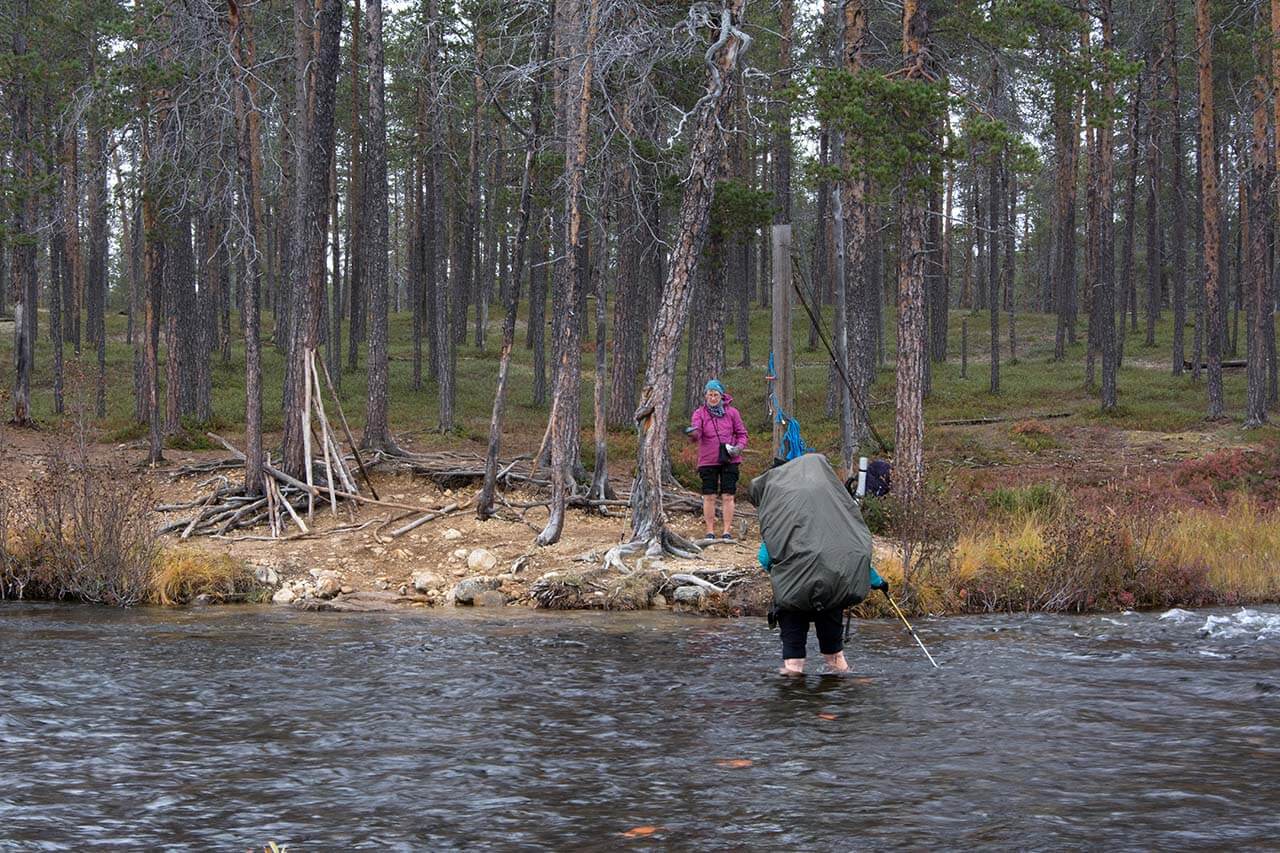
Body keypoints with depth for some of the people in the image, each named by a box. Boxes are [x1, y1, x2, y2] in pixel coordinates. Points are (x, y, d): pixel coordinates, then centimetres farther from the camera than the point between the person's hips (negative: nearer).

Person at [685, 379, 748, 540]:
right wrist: (692, 433, -39)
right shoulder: (700, 413, 0)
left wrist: (739, 447, -9)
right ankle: (710, 531, 10)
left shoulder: (731, 412, 4)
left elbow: (741, 433, 10)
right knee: (709, 497, 2)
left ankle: (727, 531, 6)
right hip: (708, 461, 0)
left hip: (729, 460, 0)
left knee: (728, 496, 0)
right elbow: (696, 434, -15)